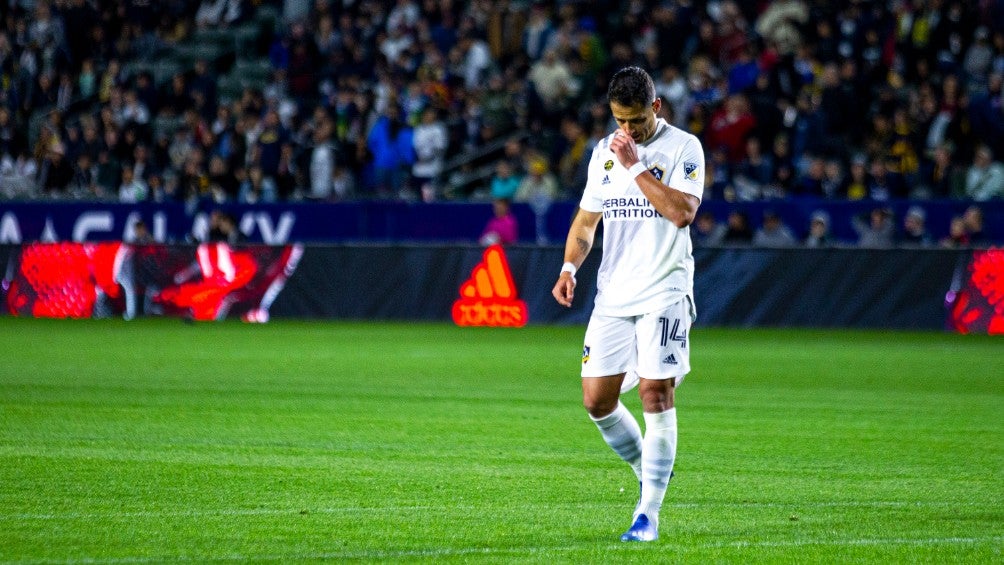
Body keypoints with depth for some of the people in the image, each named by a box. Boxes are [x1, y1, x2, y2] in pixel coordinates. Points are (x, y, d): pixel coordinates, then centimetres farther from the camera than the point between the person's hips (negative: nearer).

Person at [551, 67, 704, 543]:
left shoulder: (683, 148, -4)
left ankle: (648, 514, -7)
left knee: (656, 394, -11)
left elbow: (682, 212, -19)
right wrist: (570, 267, 3)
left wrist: (635, 166, -17)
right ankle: (648, 471, 26)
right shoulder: (604, 152, 12)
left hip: (663, 293, -5)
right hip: (613, 294, 5)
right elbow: (587, 219, 19)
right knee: (596, 399, 1)